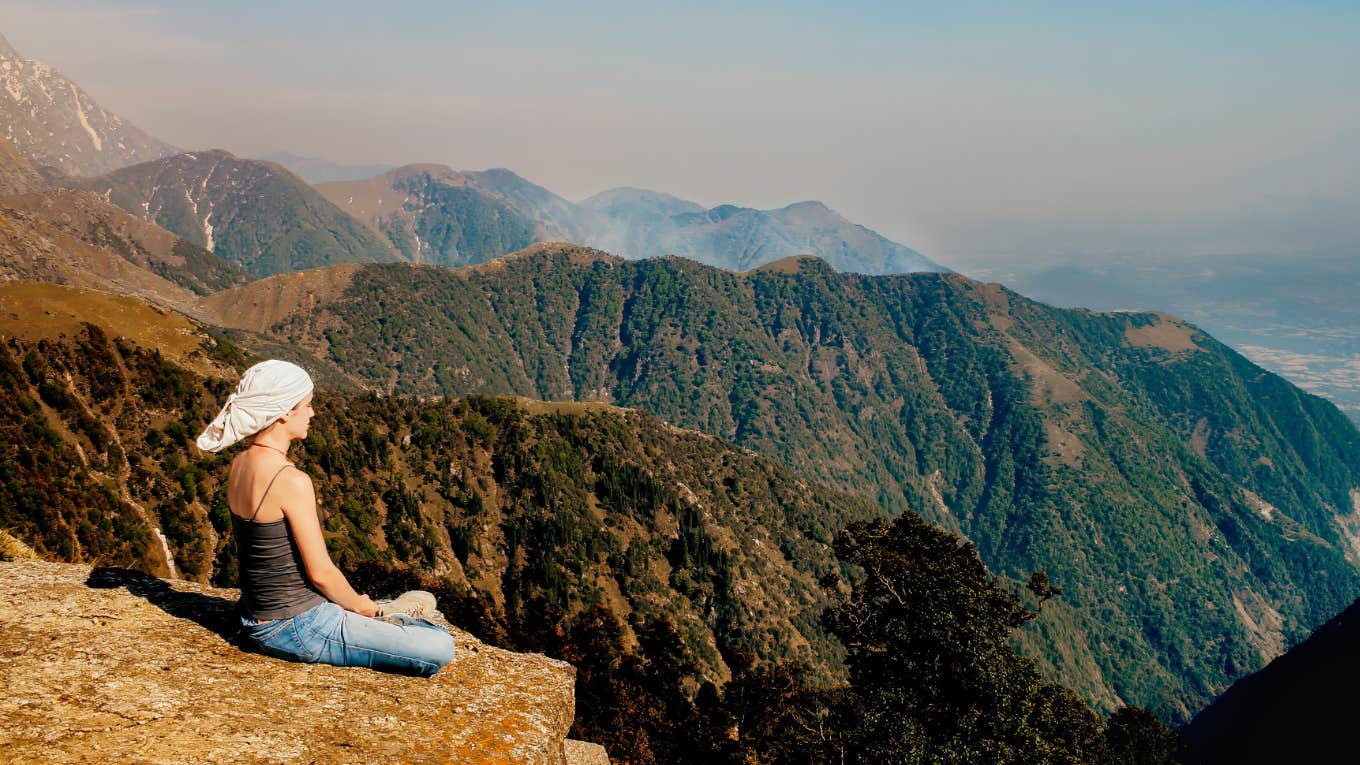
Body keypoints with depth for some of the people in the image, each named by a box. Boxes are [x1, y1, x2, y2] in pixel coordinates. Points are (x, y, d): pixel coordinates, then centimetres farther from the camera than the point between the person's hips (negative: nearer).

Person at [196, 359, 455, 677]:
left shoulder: (239, 464, 2)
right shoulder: (292, 481, -26)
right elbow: (321, 573, -20)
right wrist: (362, 606, 0)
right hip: (297, 631, -10)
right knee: (439, 648, -6)